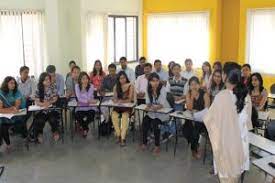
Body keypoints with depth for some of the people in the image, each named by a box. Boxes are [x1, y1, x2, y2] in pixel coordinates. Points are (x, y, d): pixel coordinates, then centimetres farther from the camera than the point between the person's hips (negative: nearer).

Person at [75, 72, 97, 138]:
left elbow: (89, 98, -17)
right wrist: (88, 100, -31)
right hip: (80, 107, 0)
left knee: (91, 115, -29)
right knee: (78, 116, -29)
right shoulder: (77, 86, -5)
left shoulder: (91, 86, -5)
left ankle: (83, 126, 9)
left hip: (90, 106, 0)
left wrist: (85, 87, -23)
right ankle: (85, 128, 8)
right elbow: (79, 98, -16)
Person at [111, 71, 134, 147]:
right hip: (118, 106, 3)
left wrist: (122, 101, -26)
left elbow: (130, 99, -8)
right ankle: (118, 134, -16)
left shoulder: (130, 86, -2)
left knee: (125, 115, -33)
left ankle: (123, 138, -30)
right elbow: (115, 98, 4)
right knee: (114, 115, -28)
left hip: (128, 105, -3)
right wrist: (115, 100, -21)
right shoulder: (116, 87, 9)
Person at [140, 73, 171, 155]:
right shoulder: (148, 89, -3)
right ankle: (144, 143, -5)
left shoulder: (162, 89, -17)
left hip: (163, 112, -4)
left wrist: (156, 107, -45)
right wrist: (148, 106, -27)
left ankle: (157, 146, -15)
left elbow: (162, 105, -24)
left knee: (155, 123, -29)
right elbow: (148, 102, -3)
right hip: (152, 112, 5)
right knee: (145, 121, -21)